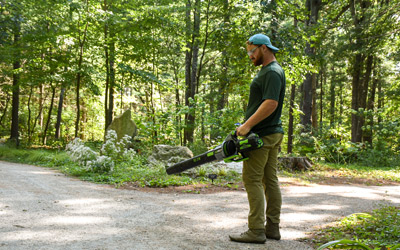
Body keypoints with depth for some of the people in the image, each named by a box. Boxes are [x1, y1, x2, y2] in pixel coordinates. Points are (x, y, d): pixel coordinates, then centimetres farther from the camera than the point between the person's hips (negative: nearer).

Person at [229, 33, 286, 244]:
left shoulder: (272, 72, -14)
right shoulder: (267, 71, 20)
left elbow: (271, 103, -25)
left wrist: (247, 125, -23)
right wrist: (248, 126, 19)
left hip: (262, 135, -11)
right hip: (273, 134, 11)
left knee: (252, 180, -8)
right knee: (270, 181, 10)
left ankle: (256, 231, -6)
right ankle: (272, 228, 16)